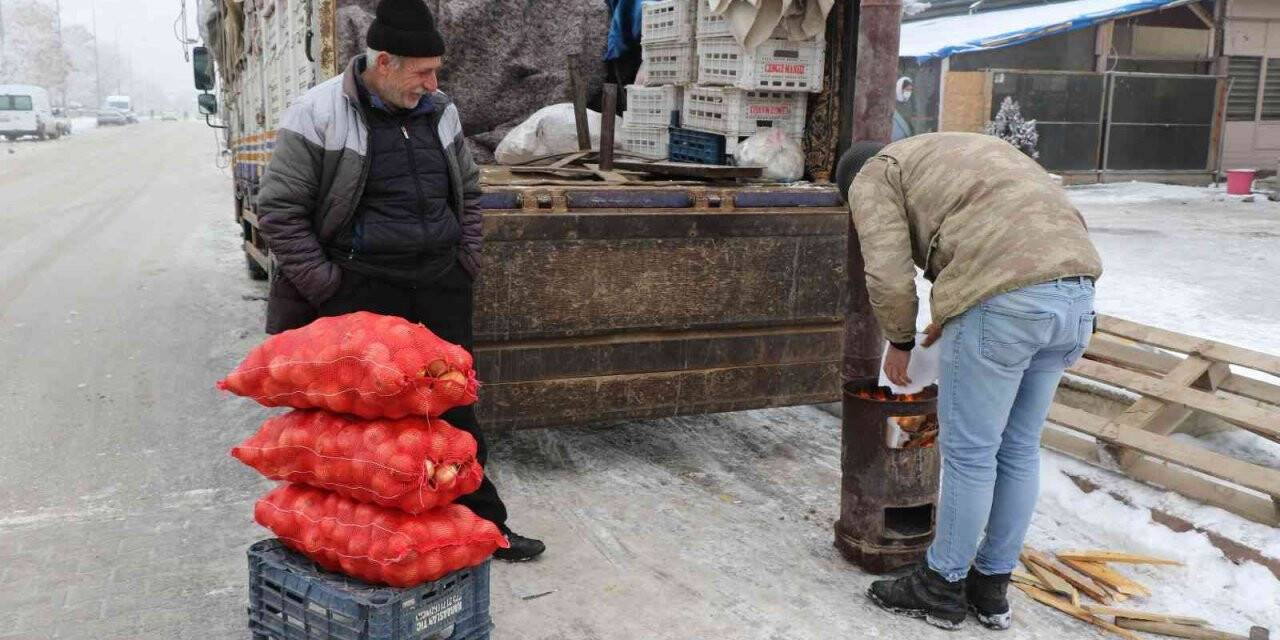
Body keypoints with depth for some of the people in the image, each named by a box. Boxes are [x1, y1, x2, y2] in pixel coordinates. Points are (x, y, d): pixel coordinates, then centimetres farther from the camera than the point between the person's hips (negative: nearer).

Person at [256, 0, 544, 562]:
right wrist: (325, 284, -10)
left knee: (456, 408, 11)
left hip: (440, 285, 5)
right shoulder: (318, 115, -9)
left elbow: (468, 191, 22)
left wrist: (467, 259, 10)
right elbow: (278, 209, -6)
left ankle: (483, 522, 23)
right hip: (361, 292, -5)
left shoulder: (439, 111, 9)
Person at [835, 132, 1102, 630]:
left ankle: (942, 587, 21)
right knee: (1019, 449, 17)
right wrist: (954, 315, 30)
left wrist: (900, 341, 15)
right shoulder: (956, 153, 34)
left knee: (970, 452, 6)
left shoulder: (873, 177, 10)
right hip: (1075, 291, 8)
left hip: (1006, 298, -8)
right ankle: (992, 585, 30)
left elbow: (890, 277, -2)